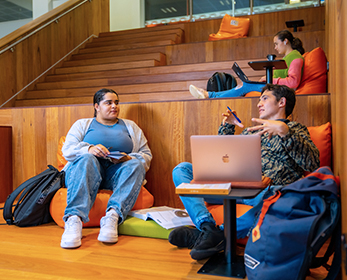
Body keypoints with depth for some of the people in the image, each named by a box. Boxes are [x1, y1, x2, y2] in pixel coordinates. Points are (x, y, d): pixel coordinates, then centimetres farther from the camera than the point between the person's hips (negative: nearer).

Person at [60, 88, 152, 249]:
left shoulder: (130, 126, 24)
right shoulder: (82, 124, 20)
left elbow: (146, 155, 14)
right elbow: (67, 150, 4)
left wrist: (129, 159, -9)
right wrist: (89, 149, -17)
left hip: (117, 173, 2)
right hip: (88, 169, -1)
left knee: (136, 165, -30)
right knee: (86, 159, -35)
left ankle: (112, 216, -50)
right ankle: (74, 218, -53)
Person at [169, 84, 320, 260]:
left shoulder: (295, 129, 14)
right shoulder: (252, 131, 30)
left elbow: (312, 163, -6)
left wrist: (283, 131, -17)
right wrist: (227, 127, 19)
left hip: (267, 190, -5)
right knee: (182, 169, -6)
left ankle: (214, 233, -28)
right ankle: (209, 228, -27)